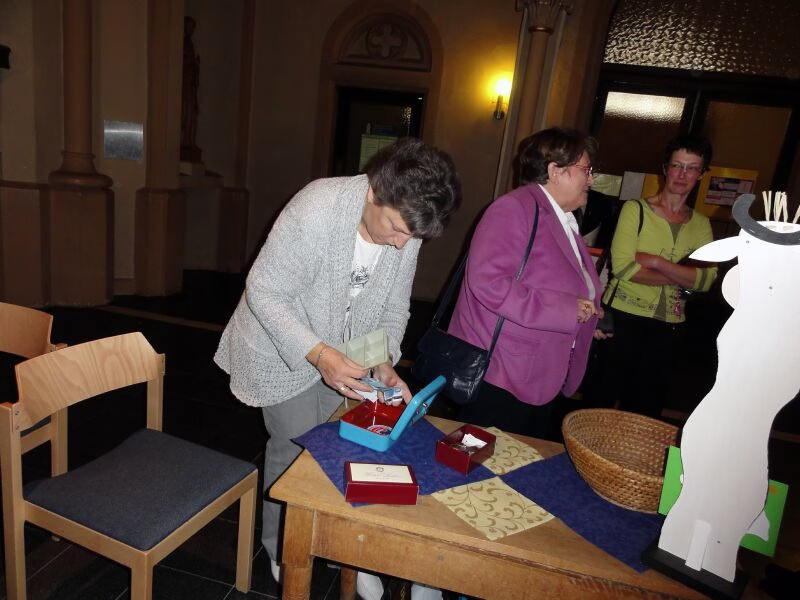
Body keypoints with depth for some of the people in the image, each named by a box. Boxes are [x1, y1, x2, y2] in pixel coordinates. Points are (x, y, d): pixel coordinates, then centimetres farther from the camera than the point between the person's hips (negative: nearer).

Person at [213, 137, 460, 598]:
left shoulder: (407, 227, -14)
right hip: (285, 351, -5)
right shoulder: (317, 210, -32)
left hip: (340, 356, 5)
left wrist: (385, 363, -18)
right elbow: (263, 292, -26)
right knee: (297, 451, 3)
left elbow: (394, 305, -2)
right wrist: (318, 355, -37)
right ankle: (283, 553, 32)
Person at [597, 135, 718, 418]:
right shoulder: (636, 209, -4)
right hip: (622, 319, -4)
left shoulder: (701, 224, 8)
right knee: (601, 401, 6)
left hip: (668, 330, 4)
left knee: (645, 411, 15)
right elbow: (622, 266, -17)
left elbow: (707, 280, -5)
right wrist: (681, 278, -11)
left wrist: (656, 261, -17)